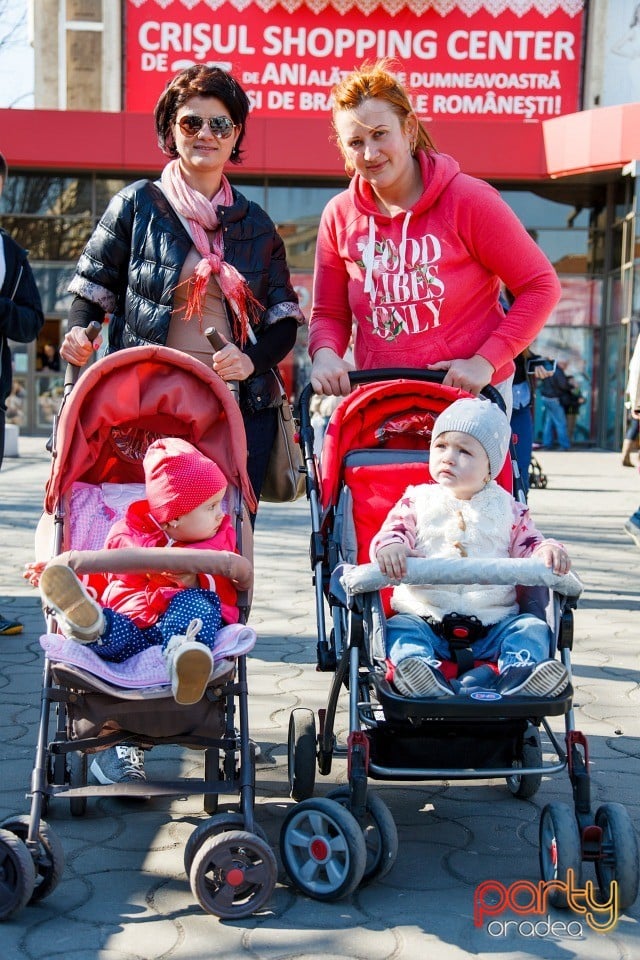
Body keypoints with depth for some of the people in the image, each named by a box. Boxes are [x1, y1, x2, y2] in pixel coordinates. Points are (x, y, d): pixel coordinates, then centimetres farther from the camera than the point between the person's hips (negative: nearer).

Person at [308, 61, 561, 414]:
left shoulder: (469, 200, -10)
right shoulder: (339, 216, 1)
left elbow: (540, 286, -6)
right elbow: (329, 314, 9)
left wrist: (486, 361, -15)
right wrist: (325, 354, -13)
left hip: (470, 396, -2)